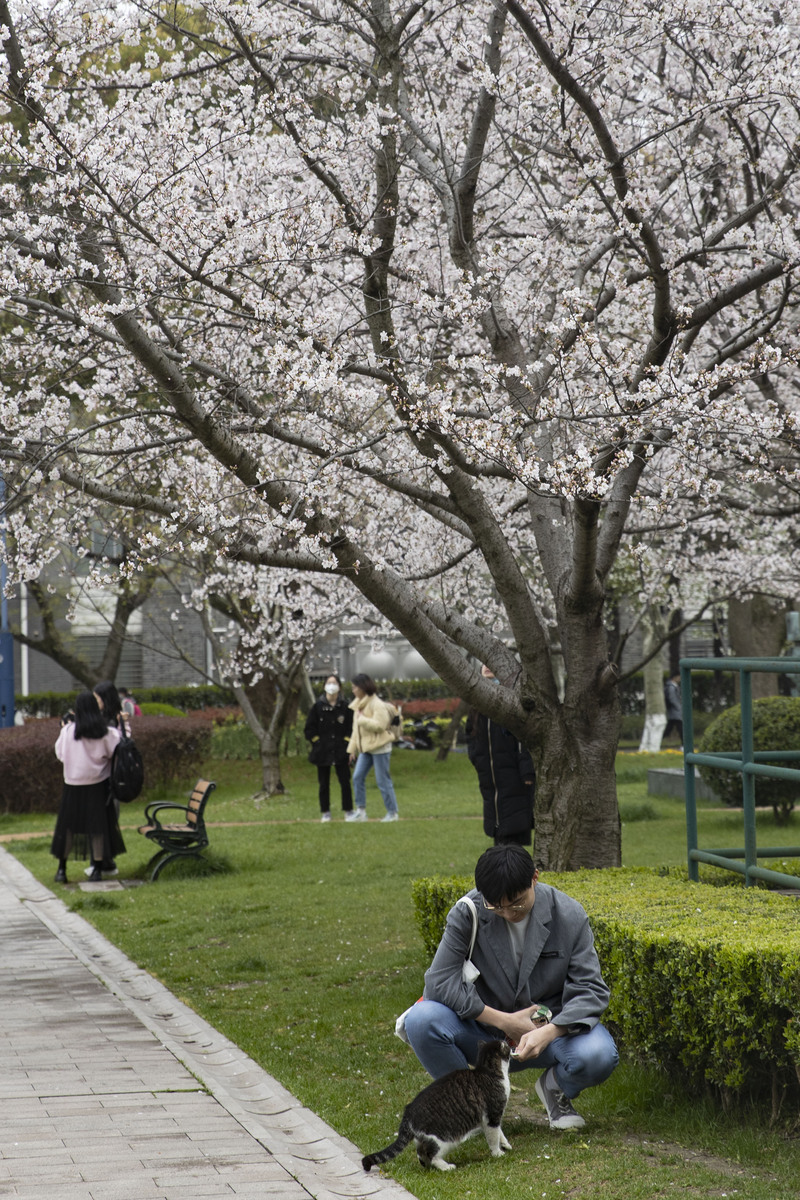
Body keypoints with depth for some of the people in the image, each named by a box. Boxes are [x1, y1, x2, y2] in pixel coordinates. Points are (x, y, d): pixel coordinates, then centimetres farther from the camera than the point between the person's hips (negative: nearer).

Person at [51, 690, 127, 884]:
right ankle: (97, 869, 7)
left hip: (73, 785, 0)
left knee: (67, 825, 9)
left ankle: (61, 869, 10)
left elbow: (60, 754, 4)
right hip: (98, 785, 0)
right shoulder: (106, 733, -9)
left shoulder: (69, 731, -7)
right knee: (97, 825, 7)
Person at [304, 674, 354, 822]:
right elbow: (309, 729, 4)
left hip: (340, 752, 0)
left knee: (345, 782, 0)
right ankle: (325, 813, 14)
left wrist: (346, 743, -4)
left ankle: (348, 811, 10)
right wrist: (317, 742, -3)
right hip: (323, 752, 0)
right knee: (324, 784, 5)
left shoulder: (345, 707, 1)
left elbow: (351, 727, 6)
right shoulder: (317, 706, 1)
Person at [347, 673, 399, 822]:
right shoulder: (358, 705, 13)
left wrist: (362, 719, -20)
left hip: (379, 748, -9)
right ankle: (360, 811, 8)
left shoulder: (377, 704, -15)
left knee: (383, 781, -3)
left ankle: (392, 812, 6)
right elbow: (356, 729, 19)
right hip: (365, 748, 9)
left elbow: (379, 725, -25)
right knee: (357, 777, 3)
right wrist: (352, 749, 17)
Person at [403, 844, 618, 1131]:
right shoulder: (467, 913, -13)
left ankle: (556, 1086, 8)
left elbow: (590, 989, -11)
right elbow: (439, 982, -17)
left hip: (551, 1028, 0)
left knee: (599, 1056, -32)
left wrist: (548, 1033, -30)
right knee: (421, 1020, -29)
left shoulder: (568, 915, -11)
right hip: (485, 1022, 0)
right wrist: (503, 1020, -22)